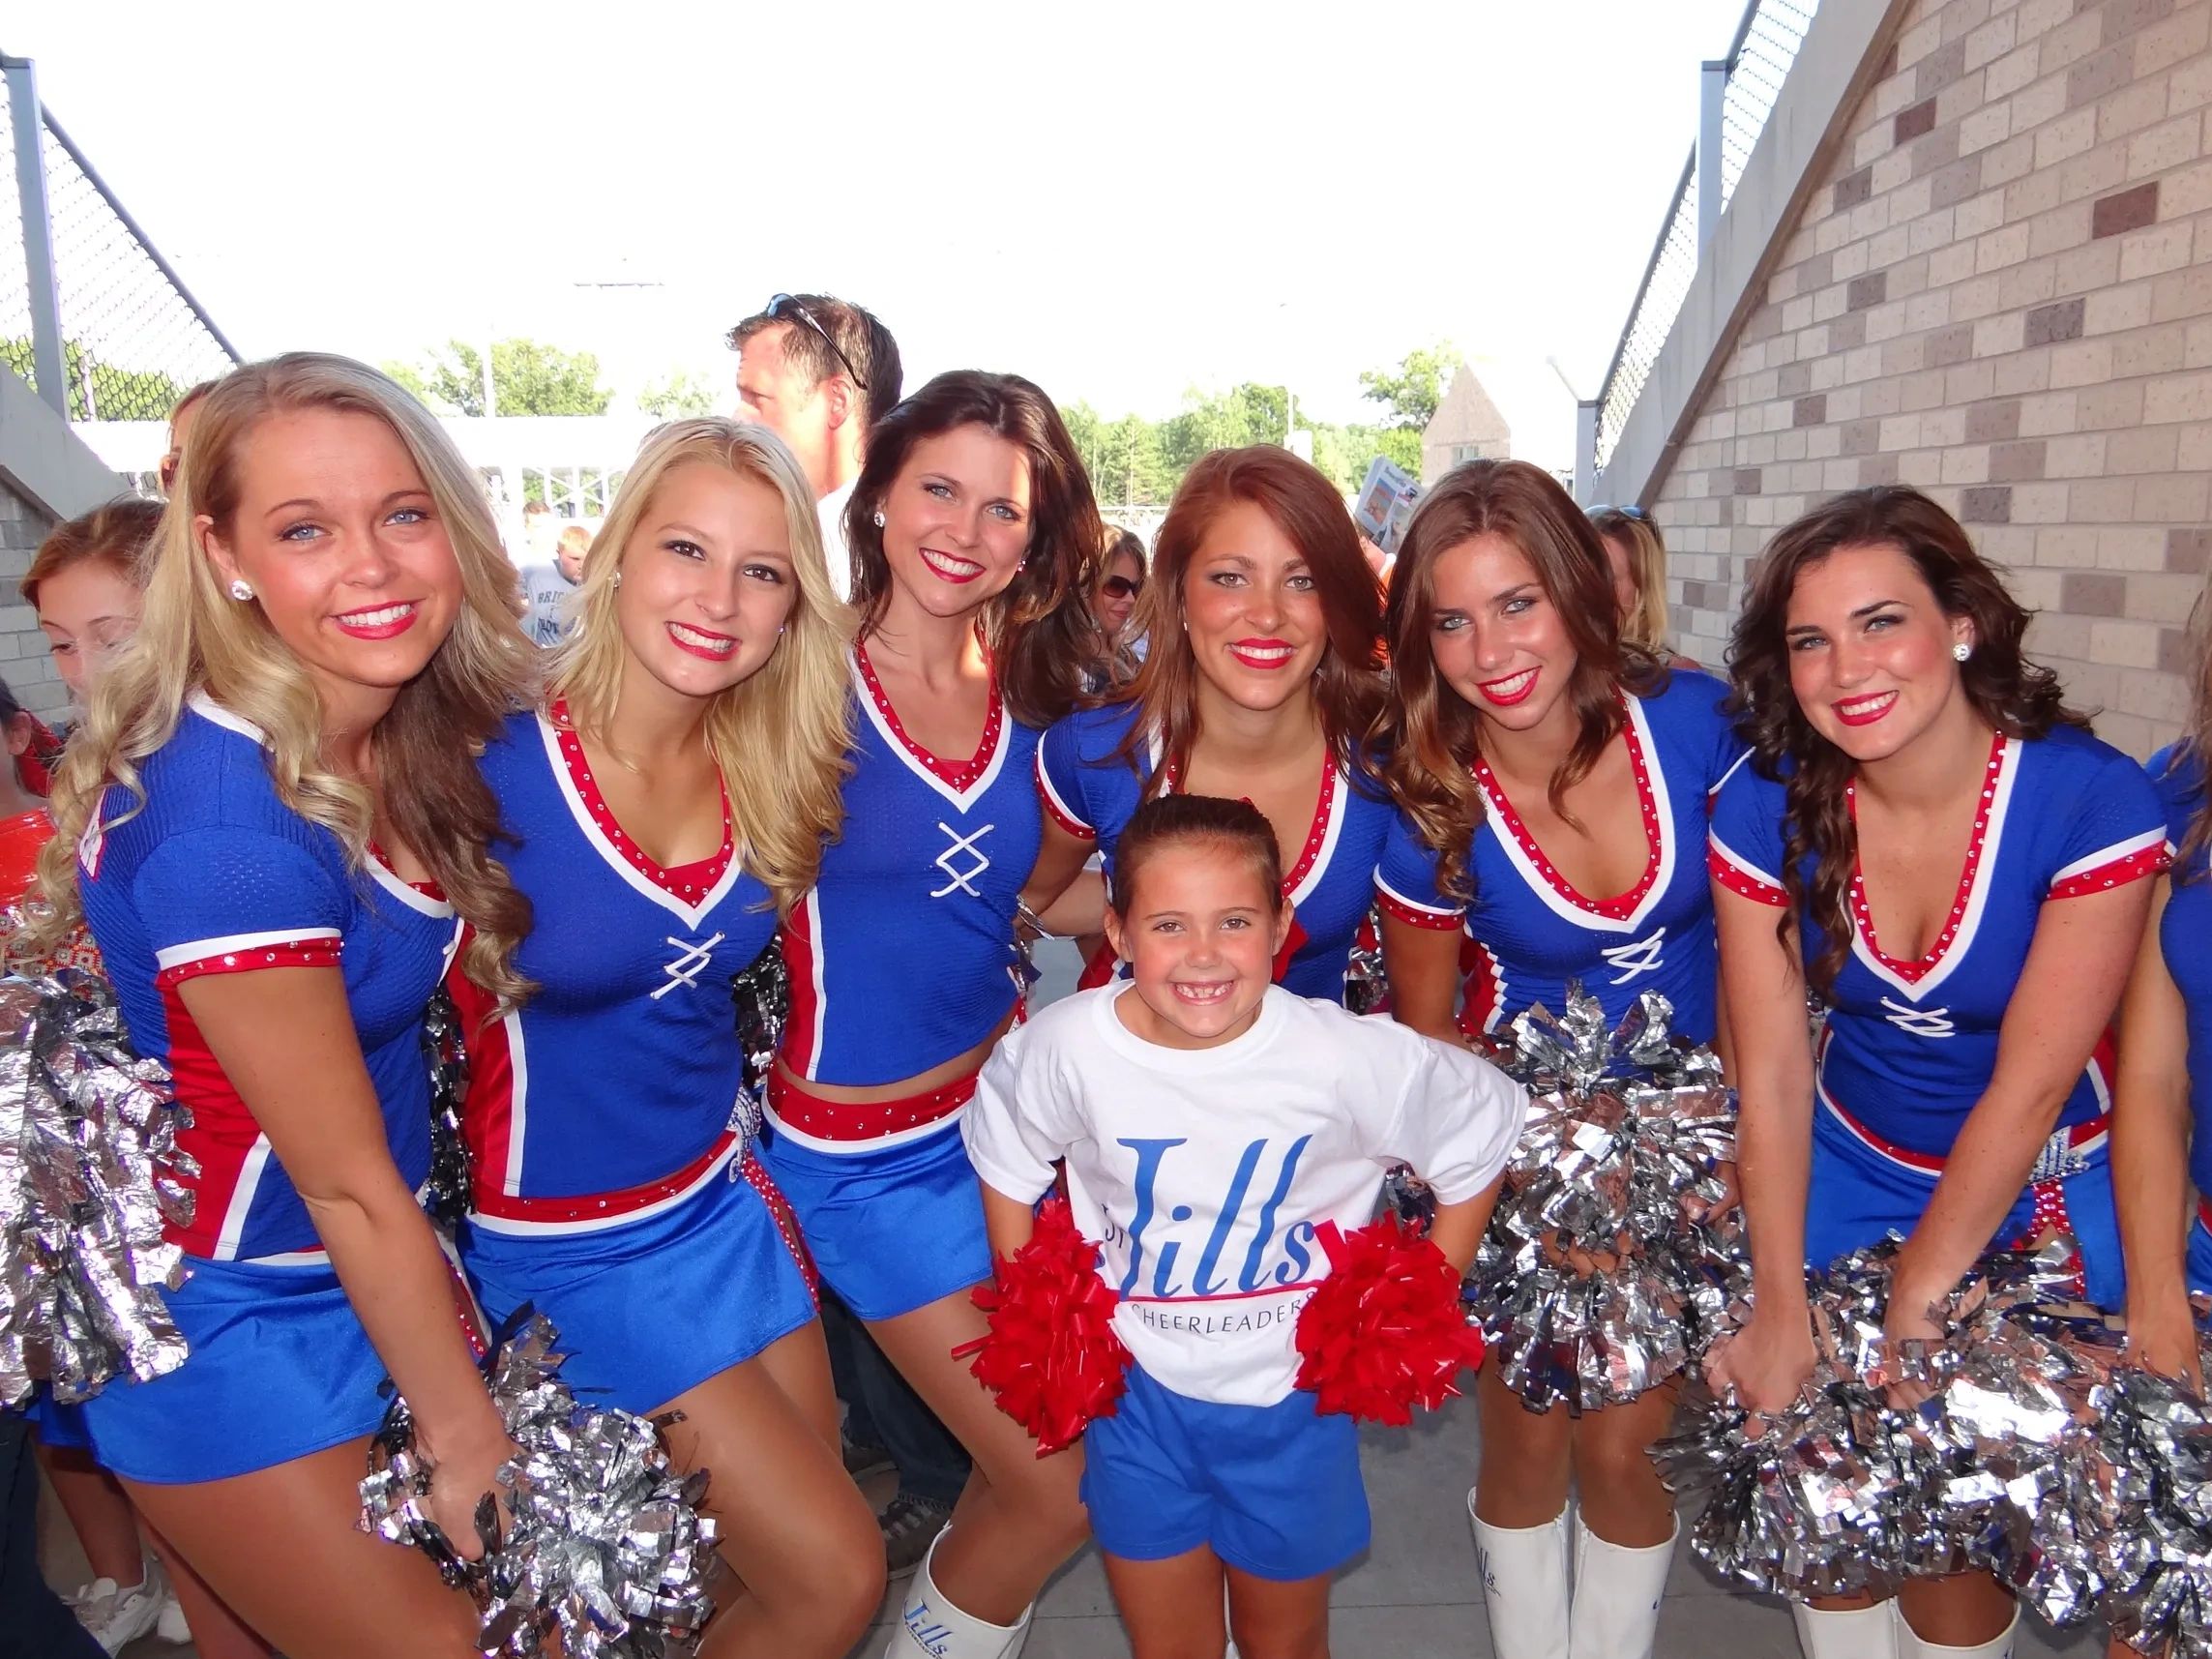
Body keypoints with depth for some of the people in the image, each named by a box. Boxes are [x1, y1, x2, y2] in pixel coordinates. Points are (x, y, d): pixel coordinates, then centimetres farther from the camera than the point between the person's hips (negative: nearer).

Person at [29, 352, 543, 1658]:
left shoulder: (404, 733, -7)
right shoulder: (225, 824, -30)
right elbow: (346, 1185, -21)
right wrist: (468, 1439, -10)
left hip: (374, 1257, 7)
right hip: (225, 1312, -7)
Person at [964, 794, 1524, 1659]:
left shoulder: (1346, 1056, -23)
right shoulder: (1067, 1046, -20)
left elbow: (1483, 1134, -6)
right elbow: (1005, 1165, 1)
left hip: (1295, 1396, 0)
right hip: (1135, 1392, 1)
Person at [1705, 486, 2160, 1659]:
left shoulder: (2093, 801, -24)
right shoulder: (1766, 807, -17)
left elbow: (2029, 1087, -20)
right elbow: (1772, 1071, -14)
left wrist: (1909, 1310, -15)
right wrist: (1781, 1314, -15)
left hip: (2037, 1188, -2)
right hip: (1849, 1166, 2)